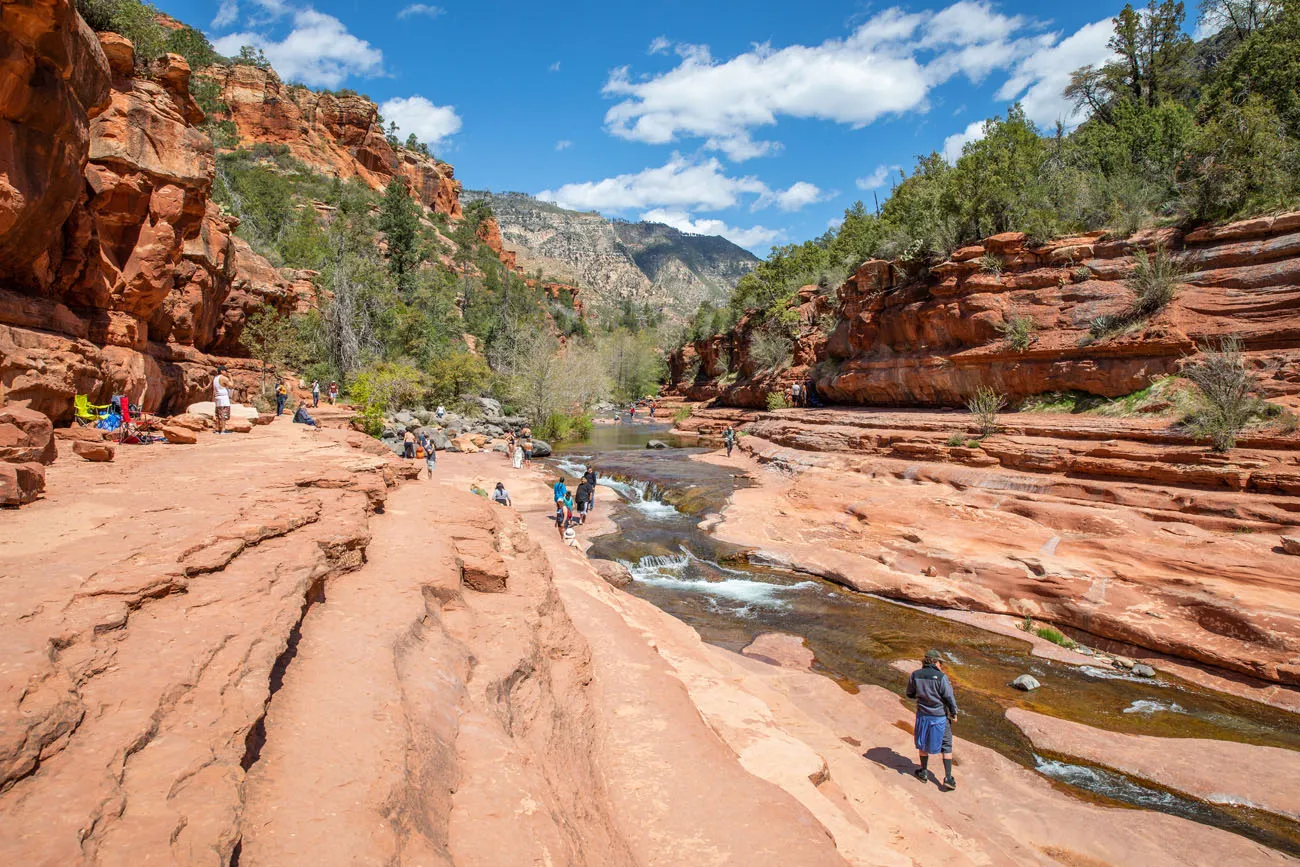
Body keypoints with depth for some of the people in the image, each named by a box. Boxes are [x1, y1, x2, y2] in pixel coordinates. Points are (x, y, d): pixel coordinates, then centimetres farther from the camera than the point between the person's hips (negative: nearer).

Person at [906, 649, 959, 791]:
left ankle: (924, 772, 33)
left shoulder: (915, 675, -7)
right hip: (940, 716, -3)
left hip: (922, 715, 3)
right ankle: (948, 778, 13)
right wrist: (954, 714, 3)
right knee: (946, 747, 13)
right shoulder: (941, 677, -19)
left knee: (923, 744, 20)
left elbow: (910, 694, 4)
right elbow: (949, 698, -13)